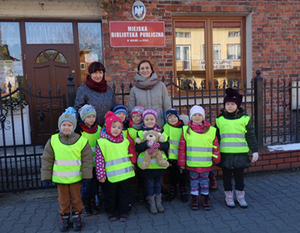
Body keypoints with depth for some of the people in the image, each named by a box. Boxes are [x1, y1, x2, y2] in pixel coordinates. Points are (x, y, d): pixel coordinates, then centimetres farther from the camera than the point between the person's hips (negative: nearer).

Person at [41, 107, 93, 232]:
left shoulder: (81, 141, -10)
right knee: (63, 200, 15)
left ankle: (76, 217, 32)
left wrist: (86, 177, -5)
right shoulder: (53, 140, -4)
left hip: (75, 178, -1)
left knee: (76, 199, 13)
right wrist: (46, 177, 1)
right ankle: (64, 217, 34)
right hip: (60, 178, 1)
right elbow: (47, 160, 1)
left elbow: (87, 160, -5)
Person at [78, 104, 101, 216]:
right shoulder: (79, 130, -8)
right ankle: (85, 204, 20)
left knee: (94, 183, 11)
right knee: (86, 183, 2)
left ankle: (92, 202, 28)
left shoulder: (99, 129, 5)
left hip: (96, 162, 4)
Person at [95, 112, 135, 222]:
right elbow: (99, 159, -12)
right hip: (111, 175, -4)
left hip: (125, 173, 4)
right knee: (110, 194, 12)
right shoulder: (102, 142, -11)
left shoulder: (124, 141, 5)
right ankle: (111, 212, 32)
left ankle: (124, 211, 28)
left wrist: (132, 167, 17)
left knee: (125, 193, 13)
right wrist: (101, 174, -13)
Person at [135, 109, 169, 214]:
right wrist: (147, 144, -26)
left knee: (158, 183, 14)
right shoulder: (140, 132, -1)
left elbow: (166, 145, -3)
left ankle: (158, 202, 29)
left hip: (159, 162, 2)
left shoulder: (161, 131, 4)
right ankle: (152, 203, 24)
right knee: (149, 184, 8)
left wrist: (159, 145, -22)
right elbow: (137, 148, -10)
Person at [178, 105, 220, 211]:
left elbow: (215, 146, 8)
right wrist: (182, 162, 1)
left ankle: (205, 199, 28)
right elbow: (182, 147, 0)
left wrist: (216, 159, 11)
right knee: (193, 180, 11)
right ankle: (194, 199, 26)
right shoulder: (186, 130, -2)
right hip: (192, 162, 0)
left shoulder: (211, 130, 0)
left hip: (206, 163, 1)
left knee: (205, 180, 12)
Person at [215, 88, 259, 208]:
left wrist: (255, 151, 0)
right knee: (227, 176, 10)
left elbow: (251, 136, 3)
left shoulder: (244, 119, -1)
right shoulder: (220, 120, 1)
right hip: (225, 153, 1)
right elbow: (216, 137, 8)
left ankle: (240, 196, 28)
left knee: (239, 176, 12)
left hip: (240, 154, 0)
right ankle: (228, 196, 26)